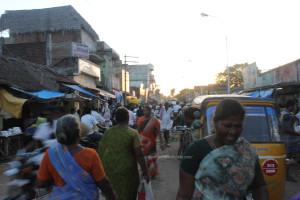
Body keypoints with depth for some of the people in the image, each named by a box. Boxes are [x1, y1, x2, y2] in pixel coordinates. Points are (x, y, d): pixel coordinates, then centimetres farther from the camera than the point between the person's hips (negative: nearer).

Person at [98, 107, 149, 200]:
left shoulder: (108, 132, -3)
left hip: (108, 169, 4)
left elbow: (100, 151, 2)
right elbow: (139, 155, -15)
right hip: (126, 170, -3)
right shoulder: (133, 133, -13)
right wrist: (145, 171, -6)